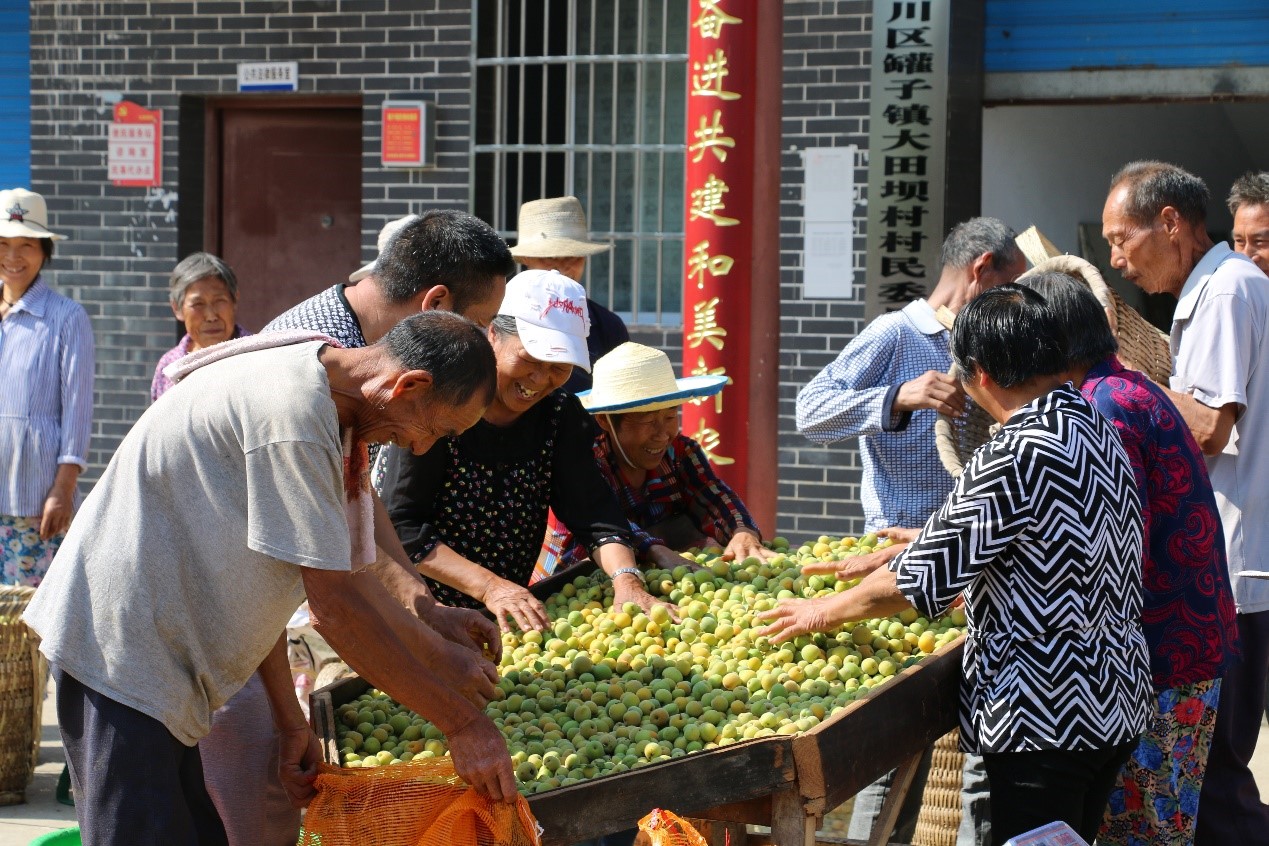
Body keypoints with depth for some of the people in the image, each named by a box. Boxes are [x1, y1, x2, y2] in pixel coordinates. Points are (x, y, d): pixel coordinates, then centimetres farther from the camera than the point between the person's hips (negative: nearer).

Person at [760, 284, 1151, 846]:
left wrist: (822, 612, -1)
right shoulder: (1099, 430, 7)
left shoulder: (1017, 456, -21)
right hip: (1116, 708, 9)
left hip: (1046, 722, -9)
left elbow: (921, 580, -17)